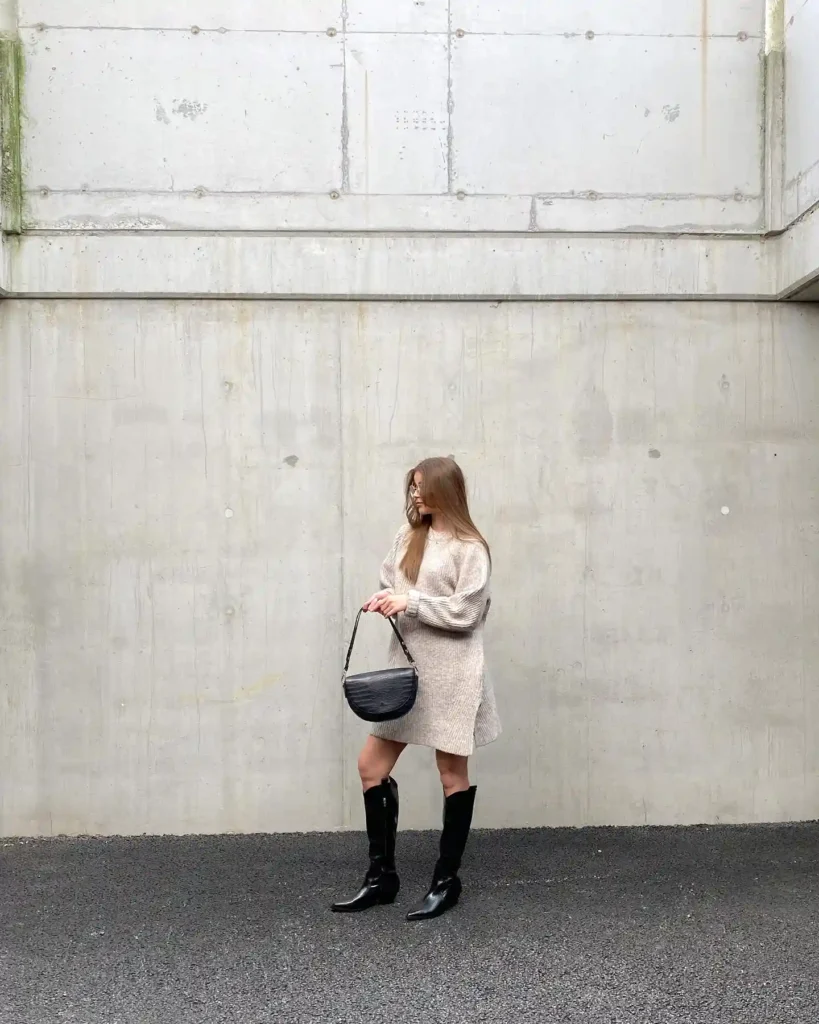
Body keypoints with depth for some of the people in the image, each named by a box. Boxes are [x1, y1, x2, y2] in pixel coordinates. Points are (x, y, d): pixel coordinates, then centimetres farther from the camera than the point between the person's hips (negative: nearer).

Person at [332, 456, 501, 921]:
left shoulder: (470, 548, -9)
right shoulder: (409, 537, 12)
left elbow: (465, 612, -15)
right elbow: (392, 584, 16)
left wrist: (411, 602, -17)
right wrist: (386, 599, -6)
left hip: (450, 674, -7)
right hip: (407, 667, 7)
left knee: (453, 774, 6)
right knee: (372, 766, 5)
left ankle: (447, 880, 21)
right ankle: (382, 875, 19)